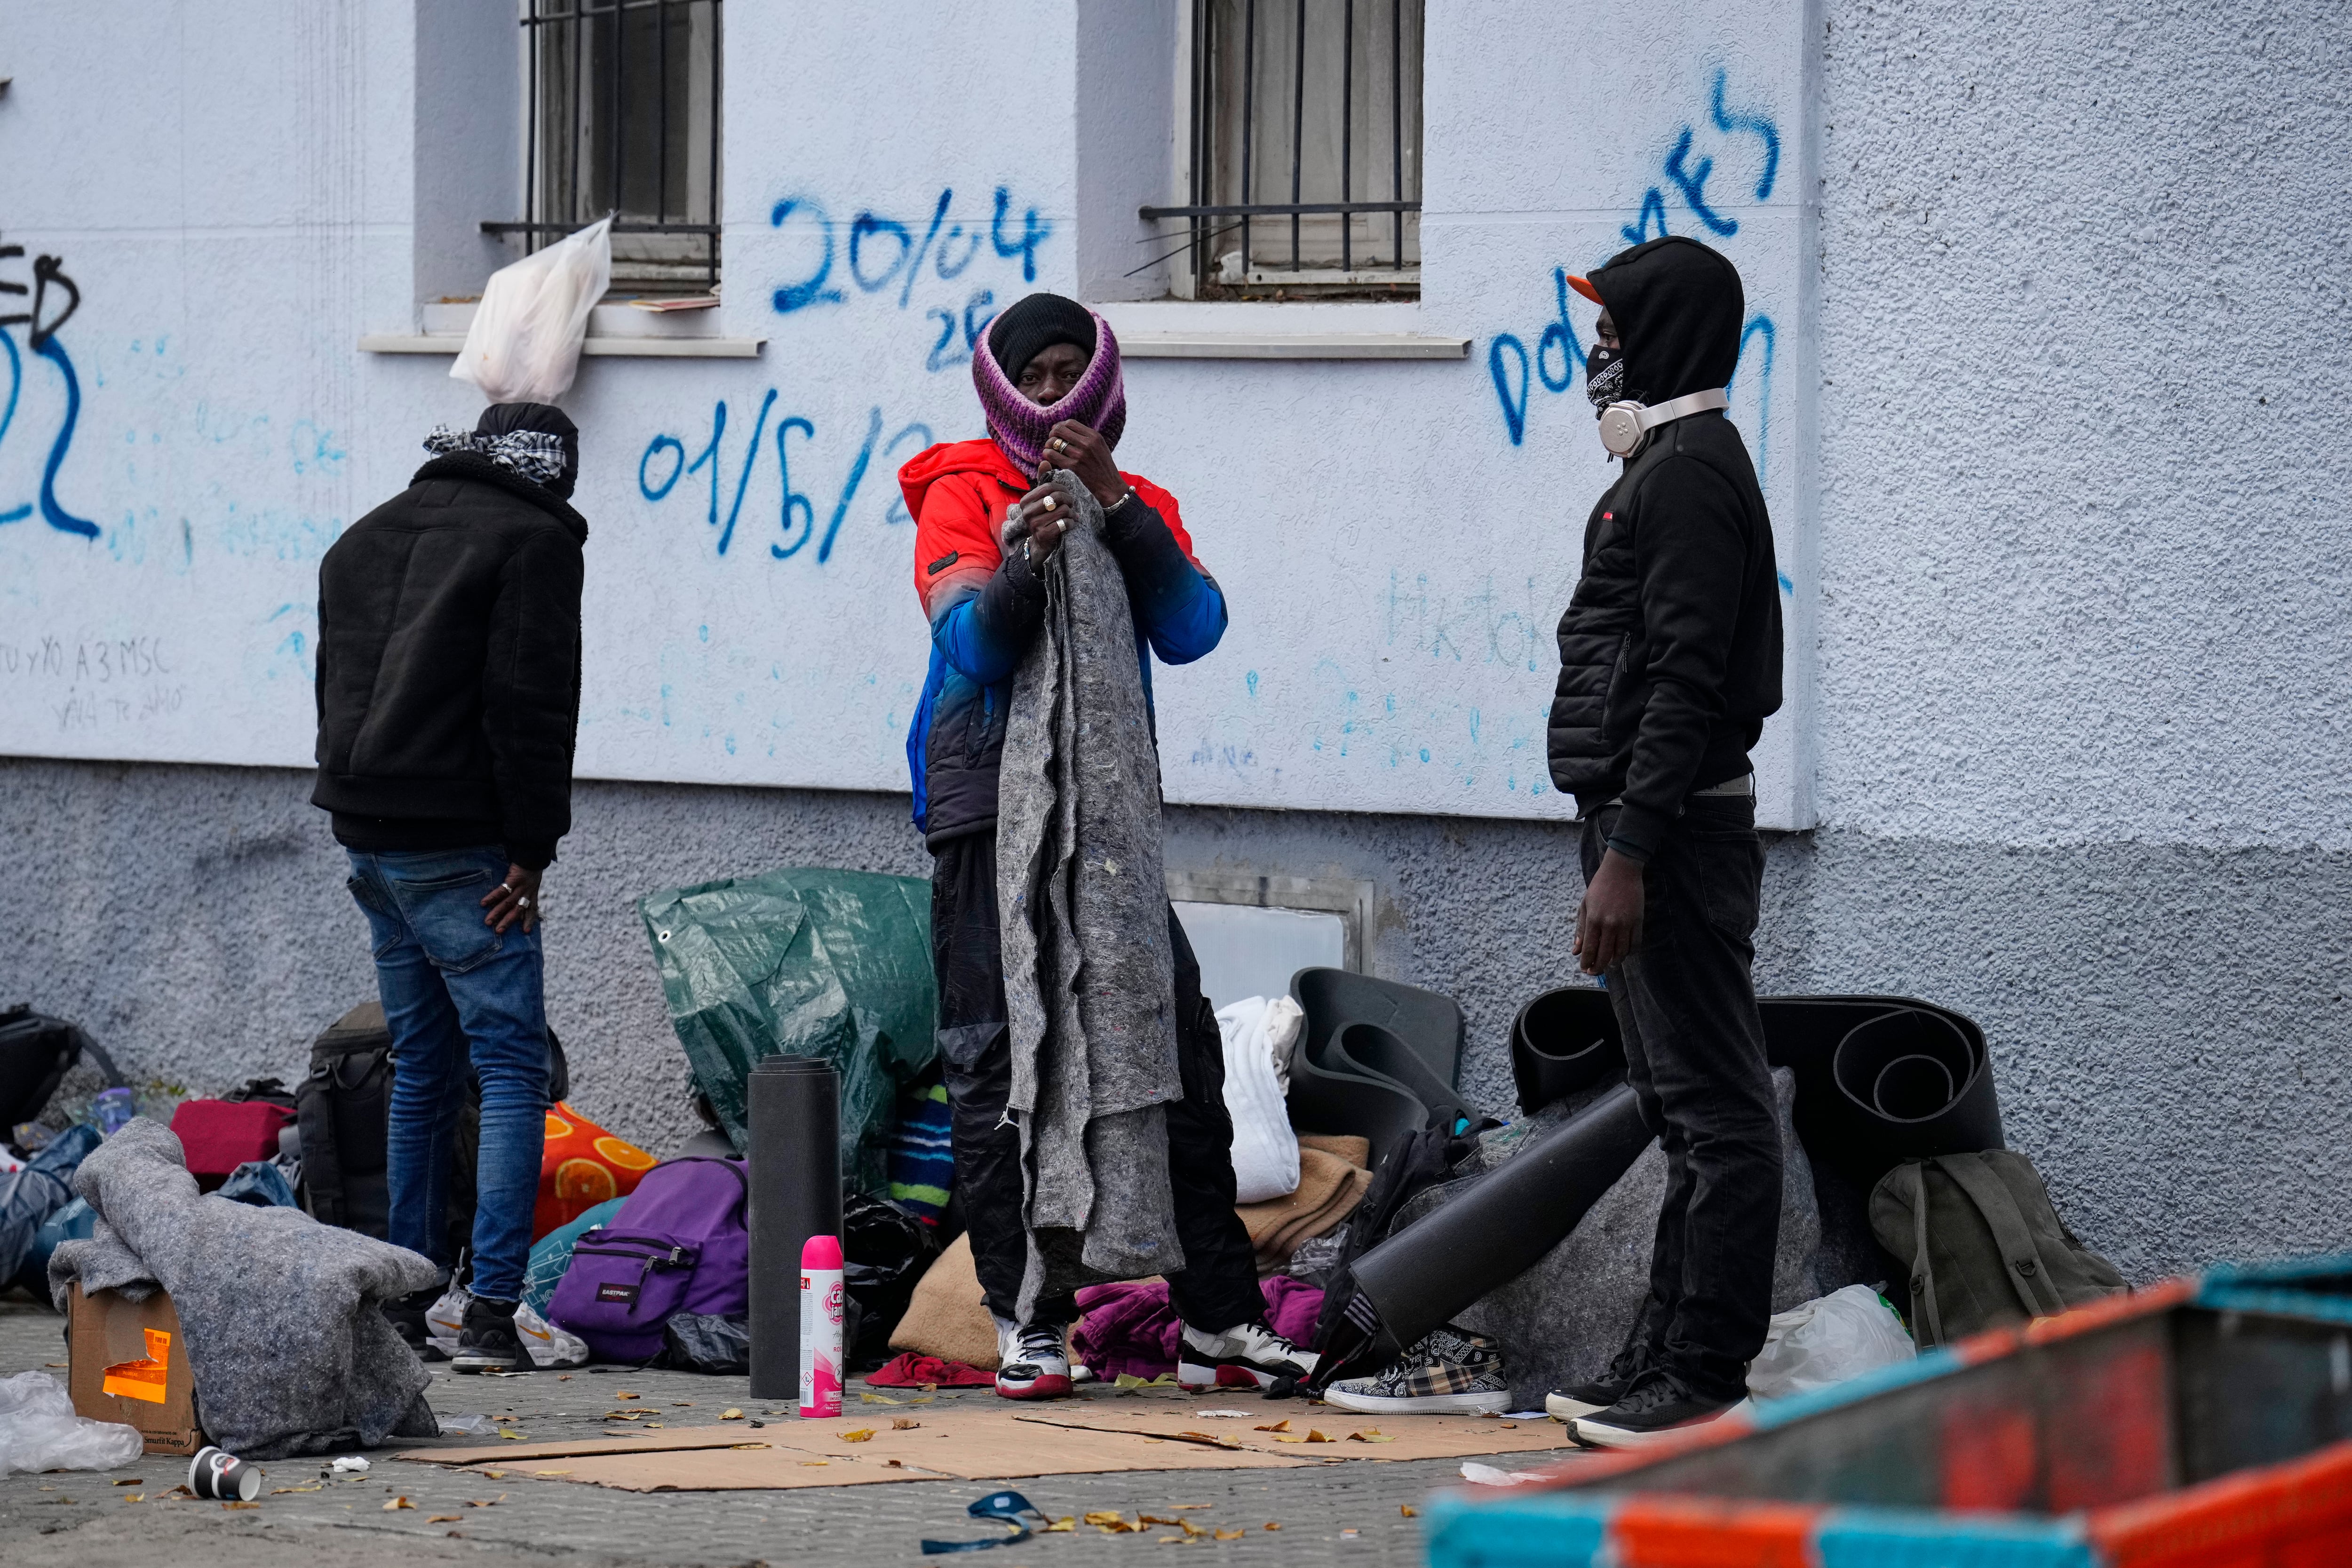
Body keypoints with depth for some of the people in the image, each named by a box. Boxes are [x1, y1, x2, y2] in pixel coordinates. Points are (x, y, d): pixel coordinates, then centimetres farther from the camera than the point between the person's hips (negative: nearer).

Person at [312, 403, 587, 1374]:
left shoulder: (364, 538, 20)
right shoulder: (532, 540, -5)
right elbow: (529, 704, -13)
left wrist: (366, 816, 18)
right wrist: (531, 851, -10)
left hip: (366, 834, 7)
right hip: (460, 847, -7)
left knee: (421, 1069, 15)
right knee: (511, 1067, -5)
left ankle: (405, 1303, 15)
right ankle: (492, 1311, -14)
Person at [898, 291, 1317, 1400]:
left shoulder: (1141, 508, 14)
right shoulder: (963, 495, 3)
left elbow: (1191, 631, -4)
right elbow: (971, 643, -12)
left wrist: (1116, 507, -13)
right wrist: (1029, 563, -30)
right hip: (990, 812, -4)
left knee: (1181, 1054, 1)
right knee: (997, 1065, -6)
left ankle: (1216, 1320, 5)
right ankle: (1026, 1323, -3)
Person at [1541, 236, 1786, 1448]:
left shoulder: (1689, 472, -14)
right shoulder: (1668, 464, 20)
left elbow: (1686, 678, -21)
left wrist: (1629, 856, -25)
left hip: (1672, 827, -11)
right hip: (1654, 828, 11)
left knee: (1713, 1109, -9)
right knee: (1689, 1108, 14)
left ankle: (1706, 1386, -9)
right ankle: (1661, 1367, 21)